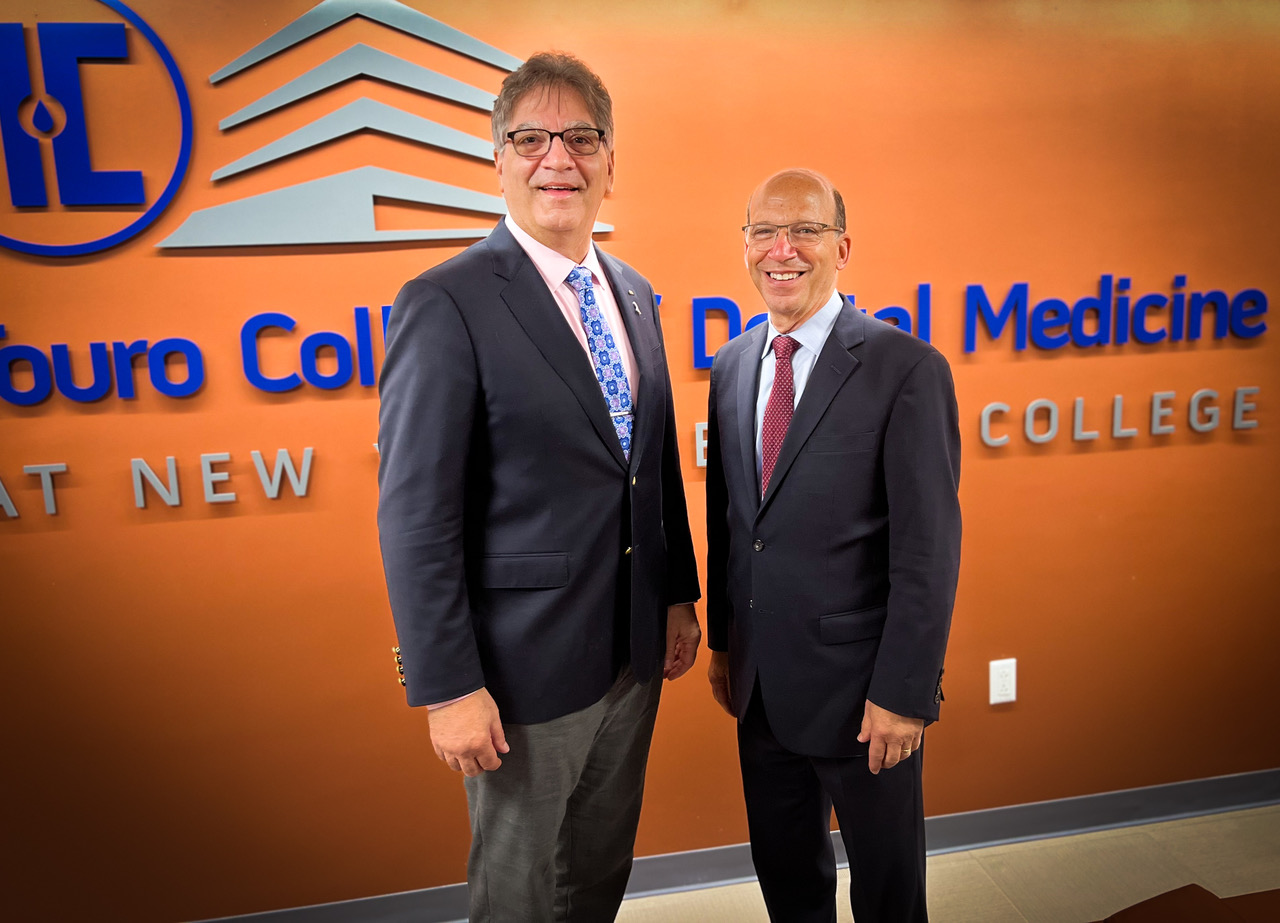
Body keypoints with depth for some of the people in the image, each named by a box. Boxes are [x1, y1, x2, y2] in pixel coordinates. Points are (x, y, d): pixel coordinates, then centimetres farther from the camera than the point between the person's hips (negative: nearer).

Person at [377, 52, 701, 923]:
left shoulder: (634, 293, 7)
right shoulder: (447, 303, -16)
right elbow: (417, 514, -18)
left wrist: (680, 594, 12)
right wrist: (448, 687, -17)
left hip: (634, 650, 7)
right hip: (527, 662, -6)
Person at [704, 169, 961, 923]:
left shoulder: (907, 368, -14)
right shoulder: (732, 365, 5)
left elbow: (929, 547, -15)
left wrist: (904, 692, -16)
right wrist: (722, 643, 12)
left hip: (860, 689, -5)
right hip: (761, 683, 5)